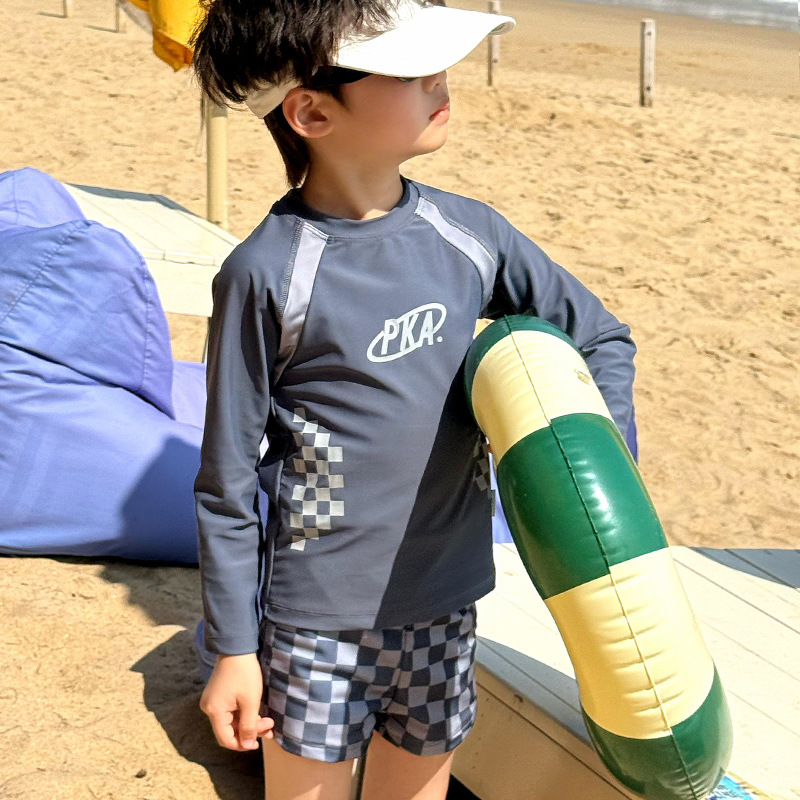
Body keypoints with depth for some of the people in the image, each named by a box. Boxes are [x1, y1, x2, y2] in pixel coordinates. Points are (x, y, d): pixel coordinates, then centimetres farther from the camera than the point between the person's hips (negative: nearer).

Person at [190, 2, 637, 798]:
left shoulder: (469, 233, -4)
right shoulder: (266, 274, -16)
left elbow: (599, 336, 10)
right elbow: (228, 482, -9)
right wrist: (232, 648, -5)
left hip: (445, 607, 4)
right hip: (318, 620, -4)